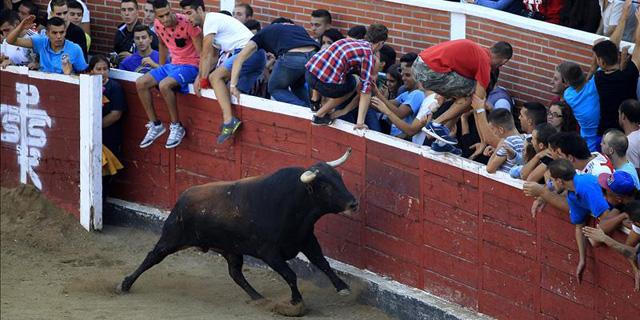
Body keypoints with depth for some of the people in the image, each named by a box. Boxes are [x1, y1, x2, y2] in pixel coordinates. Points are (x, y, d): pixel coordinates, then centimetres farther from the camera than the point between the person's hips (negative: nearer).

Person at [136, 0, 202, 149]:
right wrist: (160, 68, 20)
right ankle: (155, 125, 4)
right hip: (173, 64, 8)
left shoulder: (187, 23, -22)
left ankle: (176, 127, -16)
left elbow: (201, 51, -21)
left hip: (190, 66, -8)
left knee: (164, 85, -32)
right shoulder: (158, 25, -1)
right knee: (140, 83, -7)